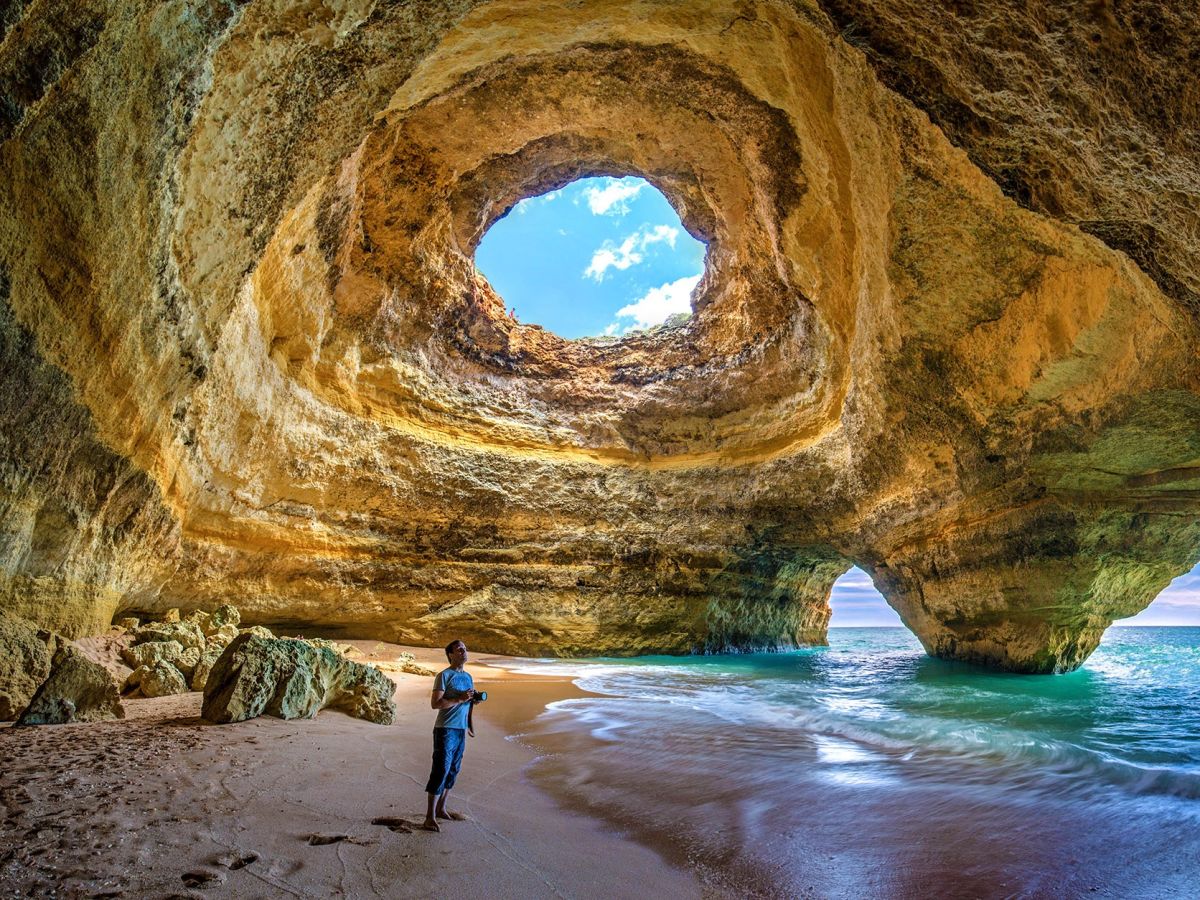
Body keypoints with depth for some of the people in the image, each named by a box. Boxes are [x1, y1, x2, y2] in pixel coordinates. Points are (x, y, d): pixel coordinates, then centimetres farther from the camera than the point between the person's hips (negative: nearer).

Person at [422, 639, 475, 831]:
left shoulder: (468, 676, 13)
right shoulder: (444, 676, -11)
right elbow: (435, 704, -18)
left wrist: (470, 726, 10)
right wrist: (459, 699, -23)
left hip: (461, 730, 8)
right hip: (446, 730, -7)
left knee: (453, 771, 13)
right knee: (441, 771, -7)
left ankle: (441, 809, 24)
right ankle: (430, 817, -1)